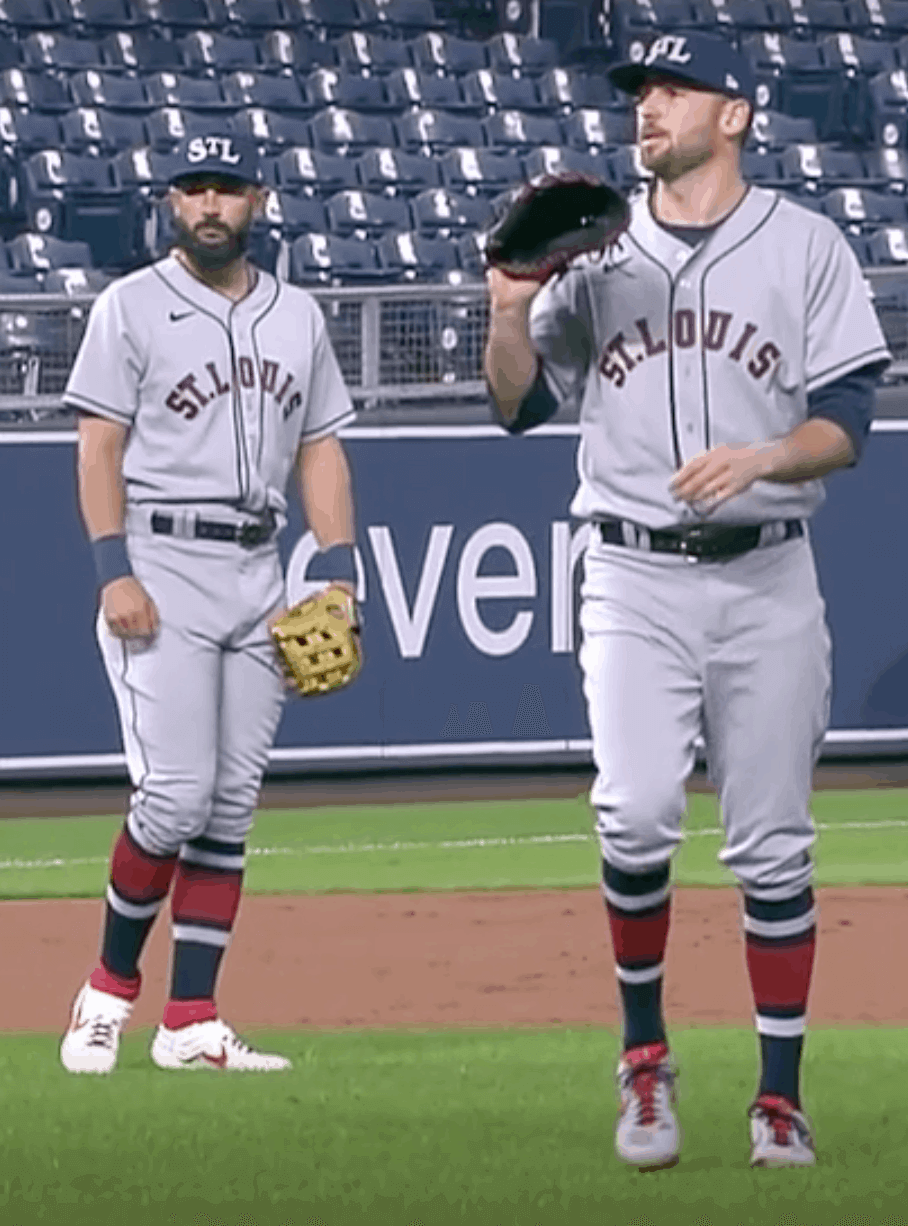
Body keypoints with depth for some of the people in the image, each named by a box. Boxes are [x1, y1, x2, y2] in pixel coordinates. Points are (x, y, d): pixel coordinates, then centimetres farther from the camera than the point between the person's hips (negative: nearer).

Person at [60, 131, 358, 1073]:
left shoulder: (296, 316, 14)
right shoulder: (132, 307, 0)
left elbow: (320, 450, 15)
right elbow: (100, 447, -5)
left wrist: (336, 571, 4)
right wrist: (114, 571, -15)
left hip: (258, 573, 5)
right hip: (161, 565, -5)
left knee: (231, 806, 2)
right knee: (176, 793, -13)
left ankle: (191, 1022, 4)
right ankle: (110, 985, 5)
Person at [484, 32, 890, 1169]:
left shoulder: (804, 244, 3)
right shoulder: (596, 247, 8)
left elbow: (845, 425, -3)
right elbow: (520, 406, 7)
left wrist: (758, 457, -22)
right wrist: (509, 312, -11)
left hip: (766, 576, 0)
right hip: (634, 579, 1)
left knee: (772, 844, 2)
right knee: (636, 812, -17)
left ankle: (780, 1096, 10)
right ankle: (644, 1055, 1)